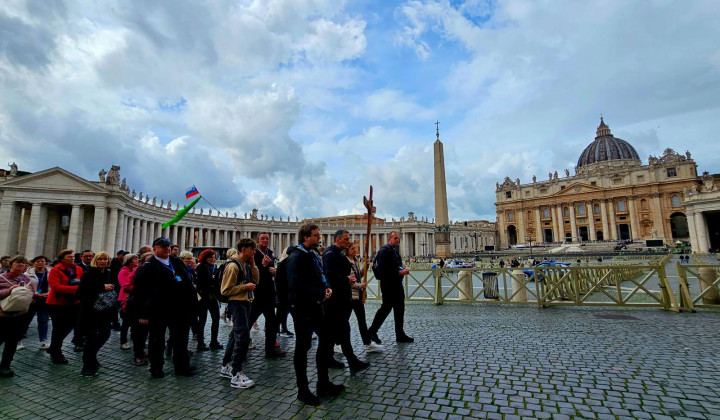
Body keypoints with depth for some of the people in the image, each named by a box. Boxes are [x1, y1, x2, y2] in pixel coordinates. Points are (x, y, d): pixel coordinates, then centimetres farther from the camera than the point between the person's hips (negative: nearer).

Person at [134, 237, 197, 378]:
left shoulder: (177, 262, 9)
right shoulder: (147, 267, -6)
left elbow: (187, 282, 12)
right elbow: (140, 292, -8)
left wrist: (192, 299, 5)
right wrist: (142, 314, -11)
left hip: (179, 309, 4)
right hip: (157, 312, -4)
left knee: (181, 340, 11)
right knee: (157, 341, 12)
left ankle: (182, 367, 23)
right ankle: (156, 369, 29)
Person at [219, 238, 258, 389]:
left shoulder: (246, 264, 11)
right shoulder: (233, 265, -16)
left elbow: (255, 280, 9)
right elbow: (225, 290, -17)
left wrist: (253, 264, 2)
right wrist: (245, 287, -17)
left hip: (245, 302, 10)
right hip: (237, 303, -10)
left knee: (237, 335, 18)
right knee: (243, 337, -9)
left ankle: (226, 367, 33)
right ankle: (236, 375, -1)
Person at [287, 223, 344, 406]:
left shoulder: (313, 255, 12)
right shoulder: (296, 256, -17)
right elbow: (295, 284, -28)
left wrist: (326, 287, 0)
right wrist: (320, 293, -22)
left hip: (316, 305, 10)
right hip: (302, 307, -9)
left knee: (326, 340, 16)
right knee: (302, 347, 4)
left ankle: (323, 383, 31)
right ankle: (303, 390, 21)